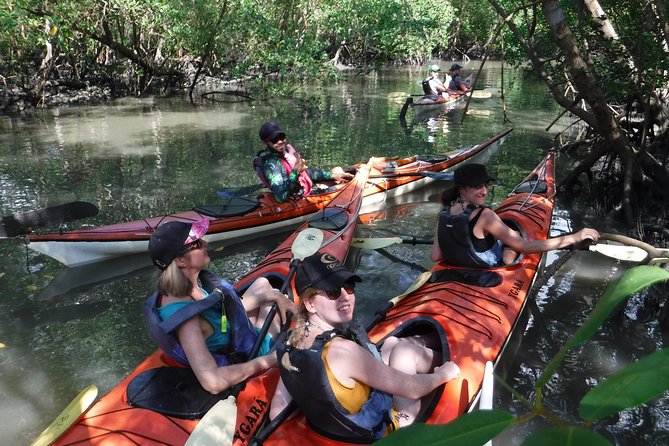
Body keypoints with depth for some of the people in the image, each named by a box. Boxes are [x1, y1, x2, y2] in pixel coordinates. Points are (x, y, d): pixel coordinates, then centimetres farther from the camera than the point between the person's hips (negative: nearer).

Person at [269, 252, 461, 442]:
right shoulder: (342, 350, -35)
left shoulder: (294, 339, -12)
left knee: (392, 342, 13)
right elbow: (411, 388, -23)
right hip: (378, 434, -7)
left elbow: (277, 413, -6)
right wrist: (442, 375, -4)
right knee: (405, 349, 2)